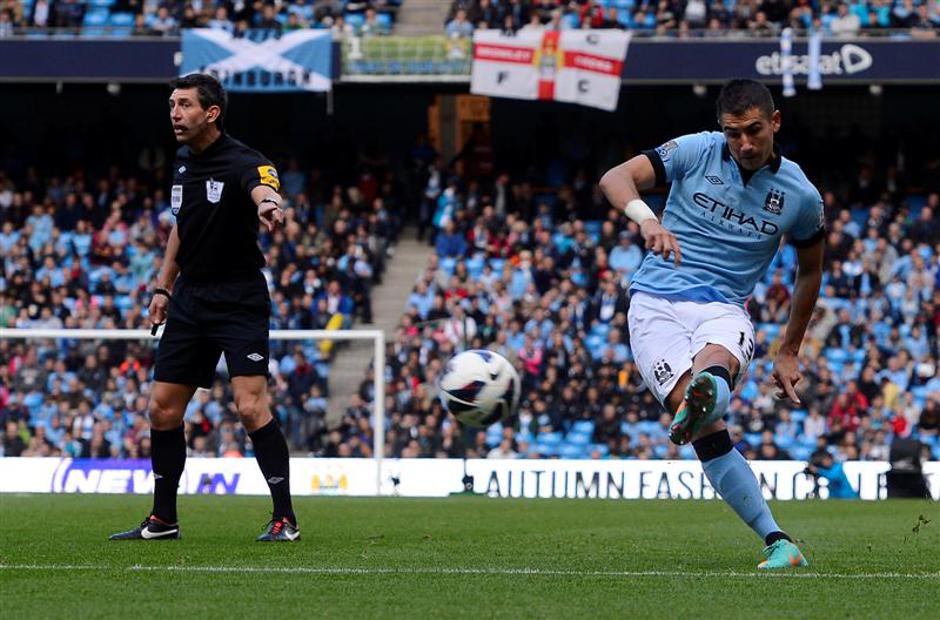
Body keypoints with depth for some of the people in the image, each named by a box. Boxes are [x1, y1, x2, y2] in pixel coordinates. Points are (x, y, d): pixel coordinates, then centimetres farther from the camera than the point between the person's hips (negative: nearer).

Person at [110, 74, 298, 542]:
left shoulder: (242, 162, -17)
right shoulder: (183, 161, 7)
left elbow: (262, 186, -42)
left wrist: (269, 205, -65)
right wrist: (164, 285, 18)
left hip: (239, 302, -8)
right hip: (190, 300, 8)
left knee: (251, 408, -18)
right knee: (163, 409, 8)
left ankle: (284, 518, -8)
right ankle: (163, 519, 21)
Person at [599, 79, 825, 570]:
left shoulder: (800, 196, 5)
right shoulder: (695, 151, 0)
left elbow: (810, 270, 23)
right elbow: (615, 178, -12)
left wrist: (789, 354, 25)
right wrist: (646, 218, -34)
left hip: (724, 309, 1)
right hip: (656, 303, -1)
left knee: (715, 361, -39)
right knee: (710, 433, -23)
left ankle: (705, 395, -76)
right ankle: (777, 543, -22)